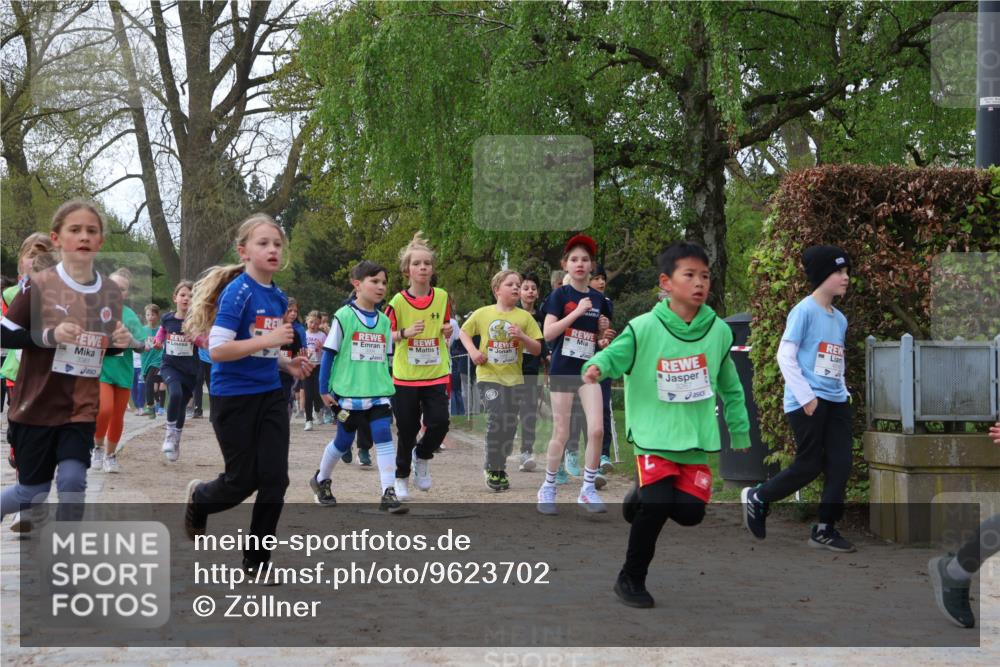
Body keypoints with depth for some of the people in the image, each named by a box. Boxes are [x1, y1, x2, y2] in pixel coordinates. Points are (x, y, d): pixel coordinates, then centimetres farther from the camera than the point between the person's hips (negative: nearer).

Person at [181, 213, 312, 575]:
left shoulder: (279, 297, 6)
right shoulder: (237, 292, -16)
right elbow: (217, 350, -23)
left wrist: (287, 364, 2)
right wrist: (268, 340, -28)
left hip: (270, 396, 6)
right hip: (234, 399, -6)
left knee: (275, 479, 1)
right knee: (242, 482, 4)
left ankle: (256, 559, 15)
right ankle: (198, 497, 38)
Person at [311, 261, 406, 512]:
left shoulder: (384, 321, 7)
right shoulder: (344, 316, -7)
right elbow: (329, 353, -4)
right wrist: (324, 389, -5)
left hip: (378, 393, 4)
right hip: (348, 393, -3)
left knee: (384, 436, -11)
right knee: (343, 441, 9)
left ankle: (388, 494, -12)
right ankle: (321, 480, 34)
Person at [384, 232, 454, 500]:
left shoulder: (442, 297, 1)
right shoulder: (398, 301, -7)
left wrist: (448, 331, -6)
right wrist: (404, 333, -20)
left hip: (436, 375, 2)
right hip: (405, 376, -2)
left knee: (439, 422, -12)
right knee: (407, 430, 5)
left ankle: (422, 457, 20)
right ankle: (401, 477, 26)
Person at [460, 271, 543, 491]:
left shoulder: (525, 317, 1)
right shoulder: (483, 314, 0)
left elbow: (537, 350, 2)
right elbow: (463, 332, 13)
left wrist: (522, 336, -16)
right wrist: (472, 350, -5)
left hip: (514, 378, 3)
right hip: (488, 376, -3)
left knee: (510, 425, 6)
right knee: (496, 417, -18)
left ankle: (498, 468, 24)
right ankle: (493, 470, -4)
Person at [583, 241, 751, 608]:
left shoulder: (719, 330, 2)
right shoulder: (644, 328, -10)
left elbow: (731, 387, 13)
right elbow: (614, 354, -15)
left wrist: (740, 433, 20)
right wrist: (596, 366, -39)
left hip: (696, 439, 4)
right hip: (654, 434, -4)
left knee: (690, 511, -7)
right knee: (657, 505, -17)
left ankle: (644, 496, 28)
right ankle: (630, 580, 5)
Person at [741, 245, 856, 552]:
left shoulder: (840, 319, 14)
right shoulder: (804, 311, -10)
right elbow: (785, 356, -13)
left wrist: (843, 391, 10)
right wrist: (806, 396, -16)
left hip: (836, 401, 8)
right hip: (808, 403, -8)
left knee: (840, 464, 1)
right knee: (809, 466, -4)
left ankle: (824, 530, 11)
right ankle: (757, 498, 17)